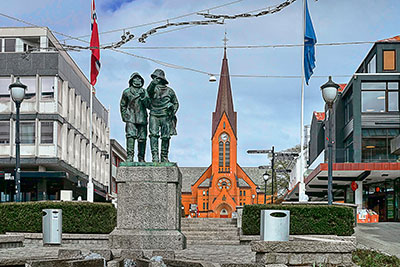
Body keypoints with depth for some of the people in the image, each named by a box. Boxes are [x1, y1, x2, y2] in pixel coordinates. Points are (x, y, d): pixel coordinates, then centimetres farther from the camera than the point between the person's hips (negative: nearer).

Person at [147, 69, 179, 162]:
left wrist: (173, 113, 2)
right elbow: (149, 90, -18)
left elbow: (176, 103, 19)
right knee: (154, 135, -14)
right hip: (154, 116, -1)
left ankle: (164, 157, 10)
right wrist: (154, 82, -35)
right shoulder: (153, 88, 7)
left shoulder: (169, 91, 11)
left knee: (165, 137, 0)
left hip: (165, 116, 1)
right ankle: (155, 156, -17)